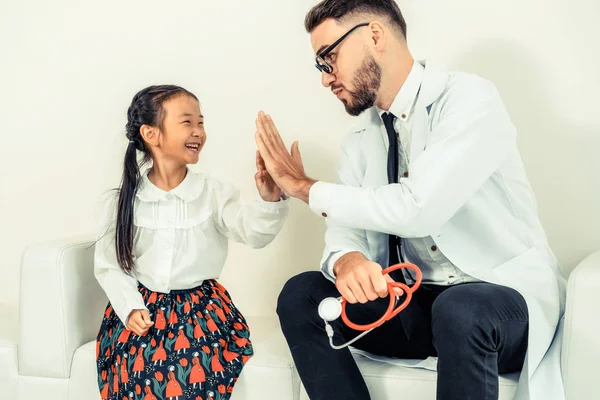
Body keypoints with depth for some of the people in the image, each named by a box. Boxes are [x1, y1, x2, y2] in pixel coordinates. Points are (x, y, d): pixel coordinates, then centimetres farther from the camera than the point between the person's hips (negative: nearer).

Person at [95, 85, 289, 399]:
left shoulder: (213, 192, -5)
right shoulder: (127, 200, -3)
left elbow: (253, 232, -19)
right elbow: (108, 263, 3)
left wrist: (270, 199, -40)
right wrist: (130, 307, -10)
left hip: (201, 305, 0)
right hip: (142, 304, 1)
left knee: (195, 368, -24)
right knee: (134, 366, -22)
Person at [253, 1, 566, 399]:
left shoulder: (470, 98, -14)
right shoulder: (360, 139, 8)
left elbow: (416, 209, -25)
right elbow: (346, 231, 2)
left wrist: (305, 187, -13)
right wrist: (347, 261, -24)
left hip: (505, 297, -6)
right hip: (412, 304, 6)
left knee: (459, 310, -38)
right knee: (300, 295, -13)